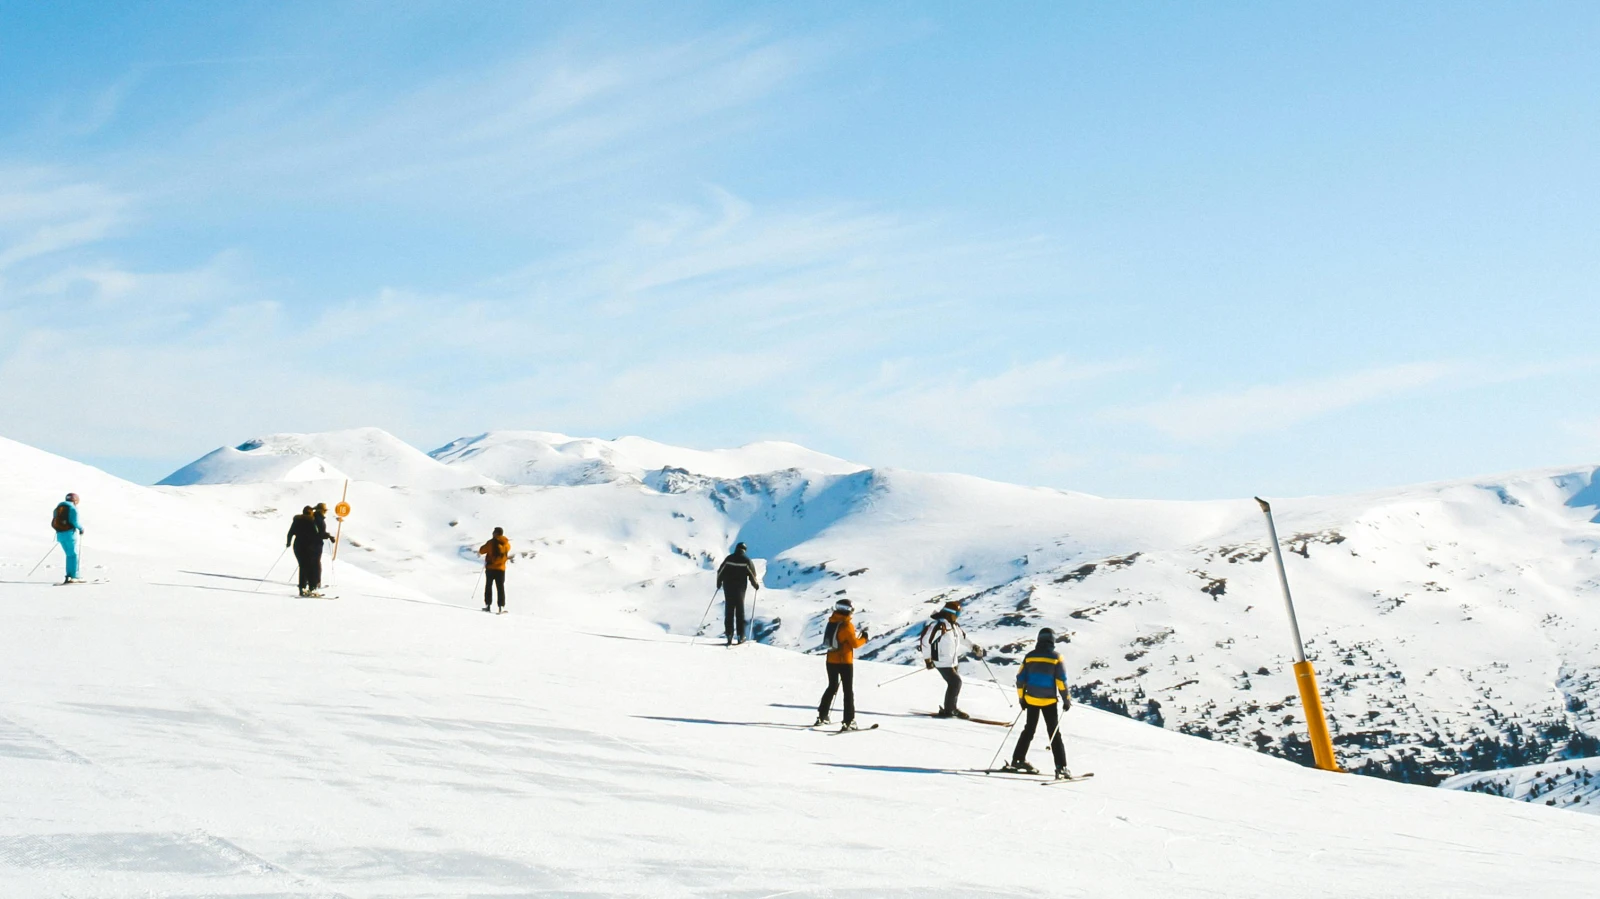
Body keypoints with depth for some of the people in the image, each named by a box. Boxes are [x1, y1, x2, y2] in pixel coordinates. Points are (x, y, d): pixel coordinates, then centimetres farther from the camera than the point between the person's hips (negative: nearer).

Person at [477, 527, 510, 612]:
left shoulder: (491, 542, -10)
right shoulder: (506, 543, 1)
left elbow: (482, 550, -3)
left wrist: (480, 552, 17)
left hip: (490, 568, -3)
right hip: (501, 568, 3)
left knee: (488, 586, 8)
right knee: (501, 587, 5)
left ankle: (487, 605, 3)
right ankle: (501, 606, -4)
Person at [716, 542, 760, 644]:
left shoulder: (728, 559, 1)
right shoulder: (746, 561, -5)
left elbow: (720, 572, 4)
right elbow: (752, 575, -3)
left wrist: (719, 583, 19)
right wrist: (756, 585, 14)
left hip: (727, 588, 2)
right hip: (740, 589, -2)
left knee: (729, 612, 5)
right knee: (740, 612, 6)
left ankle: (729, 635, 0)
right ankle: (741, 636, 5)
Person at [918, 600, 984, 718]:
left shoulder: (954, 626, 9)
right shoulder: (939, 626, -20)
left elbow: (962, 638, 22)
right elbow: (925, 641, -21)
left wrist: (973, 647, 8)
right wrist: (927, 659, -20)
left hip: (953, 661, 9)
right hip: (942, 662, -9)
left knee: (954, 683, 12)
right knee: (956, 682, -13)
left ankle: (951, 708, 27)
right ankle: (948, 710, -6)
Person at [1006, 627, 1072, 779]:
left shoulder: (1029, 656, 1)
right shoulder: (1056, 657, -9)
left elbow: (1020, 679, 2)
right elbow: (1061, 681, -11)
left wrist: (1021, 698, 13)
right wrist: (1066, 700, -2)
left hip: (1031, 699, 3)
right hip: (1049, 701, -3)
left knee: (1029, 730, 18)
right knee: (1055, 734, 1)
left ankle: (1018, 760, 19)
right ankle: (1061, 767, -5)